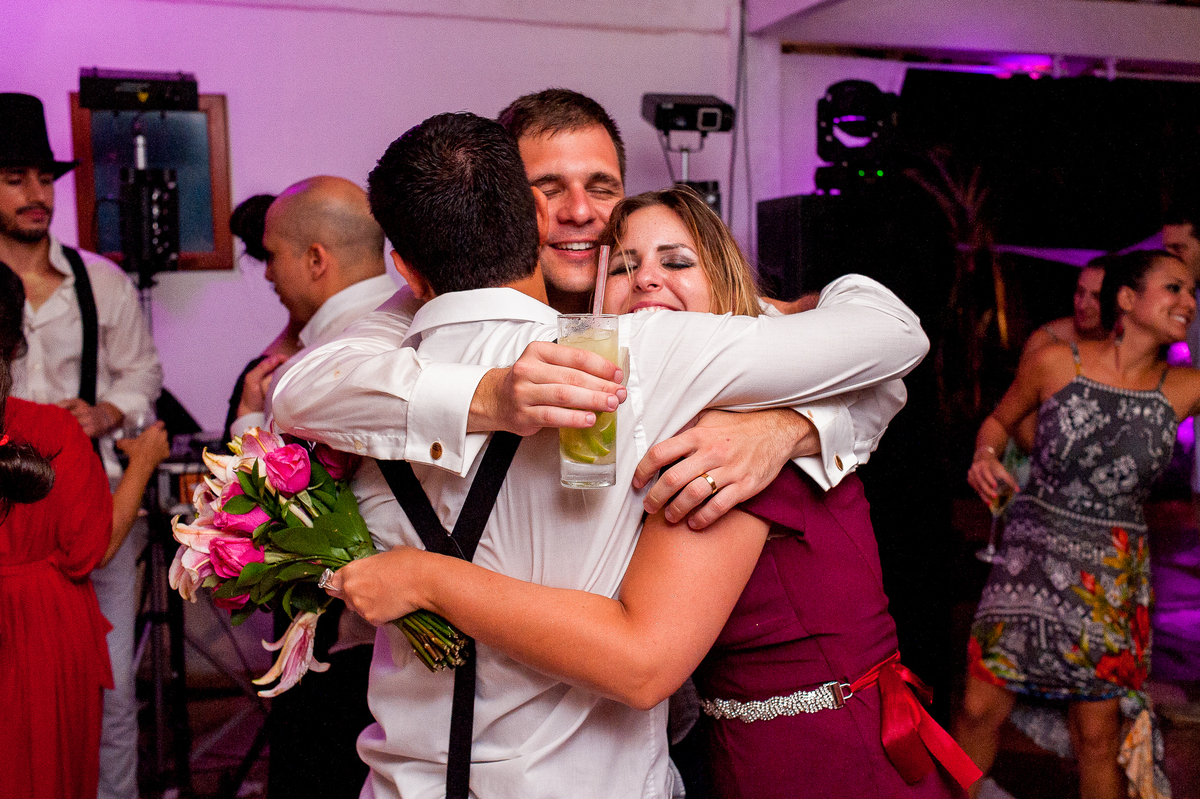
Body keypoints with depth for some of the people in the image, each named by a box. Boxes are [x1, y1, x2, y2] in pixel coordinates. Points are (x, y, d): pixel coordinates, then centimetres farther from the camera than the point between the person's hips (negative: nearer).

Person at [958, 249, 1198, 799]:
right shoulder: (1055, 363, -6)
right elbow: (999, 420, 9)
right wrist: (984, 456, -10)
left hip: (1111, 575, 1)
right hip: (1031, 553, -1)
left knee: (1097, 734, 7)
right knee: (980, 709, 3)